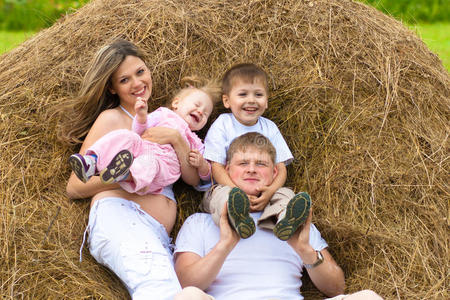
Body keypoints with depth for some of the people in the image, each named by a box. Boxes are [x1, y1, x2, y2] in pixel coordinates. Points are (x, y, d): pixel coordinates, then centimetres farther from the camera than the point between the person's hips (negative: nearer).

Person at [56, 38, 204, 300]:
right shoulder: (111, 118, 14)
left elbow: (194, 178, 20)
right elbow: (74, 187, 6)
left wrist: (176, 138, 5)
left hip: (160, 238, 6)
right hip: (117, 214, -5)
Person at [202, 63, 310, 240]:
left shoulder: (269, 128, 12)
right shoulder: (222, 125, 2)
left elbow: (281, 169, 5)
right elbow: (217, 167, -7)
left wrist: (270, 191, -19)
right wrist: (239, 193, -24)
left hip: (263, 193, 3)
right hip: (230, 187, -3)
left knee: (285, 194, -24)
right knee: (221, 193, -34)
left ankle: (284, 220, -57)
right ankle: (239, 221, -65)